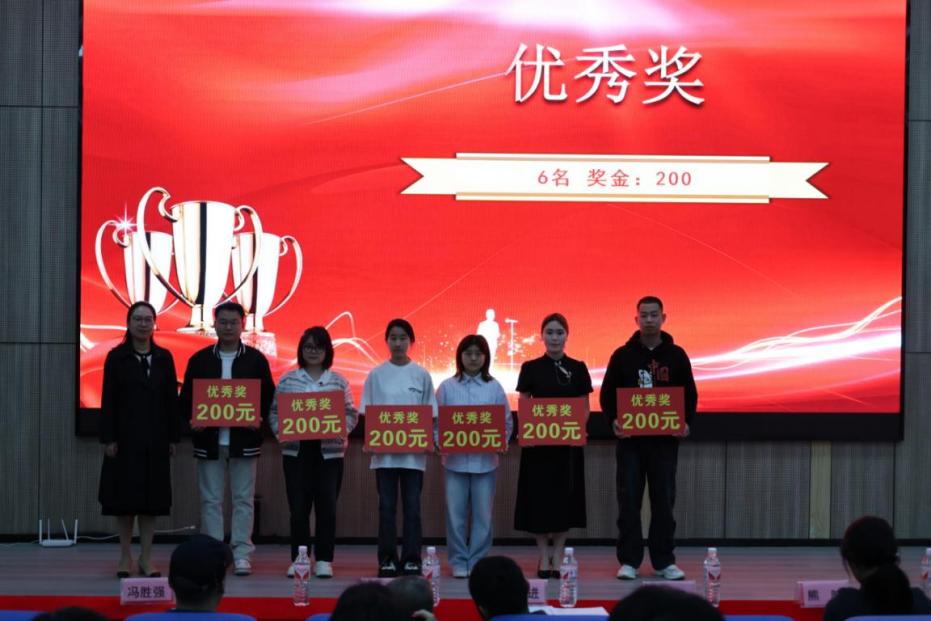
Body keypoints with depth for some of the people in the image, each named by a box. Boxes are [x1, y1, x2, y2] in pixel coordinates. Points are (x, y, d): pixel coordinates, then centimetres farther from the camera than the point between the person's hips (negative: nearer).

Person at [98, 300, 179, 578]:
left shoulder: (163, 358, 7)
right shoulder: (116, 357, 0)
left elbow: (172, 399, 6)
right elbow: (108, 399, -3)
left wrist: (173, 437, 2)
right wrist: (108, 438, -10)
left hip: (155, 437, 2)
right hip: (125, 436, -2)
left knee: (152, 495, 3)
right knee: (124, 494, 2)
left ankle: (146, 557, 9)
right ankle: (126, 556, 11)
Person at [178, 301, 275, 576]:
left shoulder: (256, 360, 5)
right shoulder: (200, 360, 7)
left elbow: (268, 396, 4)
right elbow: (186, 397, 7)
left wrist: (258, 418, -13)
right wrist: (192, 419, -11)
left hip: (244, 440, -1)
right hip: (209, 440, 1)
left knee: (243, 499, 1)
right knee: (210, 500, 3)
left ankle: (242, 555, 6)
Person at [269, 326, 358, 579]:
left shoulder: (339, 382, 7)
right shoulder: (287, 380, 7)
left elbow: (351, 414, 5)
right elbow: (274, 412, 6)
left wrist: (341, 430, -12)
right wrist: (280, 432, -10)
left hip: (329, 451, 0)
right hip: (296, 451, 0)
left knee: (327, 507, 0)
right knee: (298, 507, 0)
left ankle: (324, 560, 8)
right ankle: (298, 559, 10)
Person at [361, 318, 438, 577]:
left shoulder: (421, 375, 5)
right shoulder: (376, 375, 5)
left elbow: (430, 414, 6)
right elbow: (366, 413, 5)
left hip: (413, 451, 0)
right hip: (384, 450, 0)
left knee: (412, 507, 1)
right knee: (387, 507, 2)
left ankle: (411, 559, 7)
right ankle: (387, 559, 7)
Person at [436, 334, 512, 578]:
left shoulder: (494, 387, 6)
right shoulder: (447, 387, 5)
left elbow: (507, 421, 7)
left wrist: (501, 443, -8)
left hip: (484, 460, 0)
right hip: (455, 459, 0)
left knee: (482, 514, 3)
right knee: (455, 513, 1)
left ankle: (477, 562, 12)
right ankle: (458, 562, 10)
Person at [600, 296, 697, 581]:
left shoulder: (676, 355, 5)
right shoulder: (623, 355, 4)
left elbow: (690, 394, 8)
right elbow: (607, 393, 5)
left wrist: (686, 422, -8)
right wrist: (613, 420, -12)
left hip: (665, 439, 1)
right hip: (630, 439, 0)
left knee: (664, 501, 4)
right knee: (628, 502, 1)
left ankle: (664, 560, 11)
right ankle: (629, 560, 6)